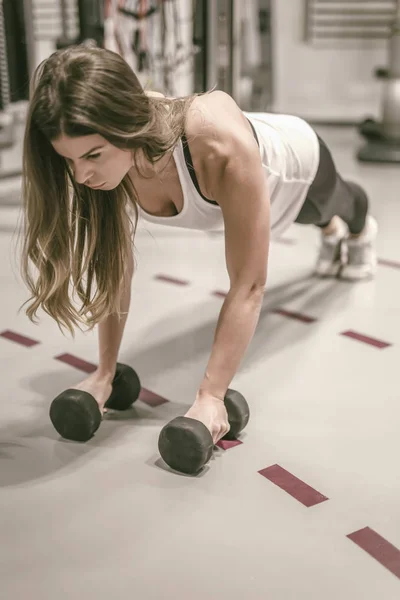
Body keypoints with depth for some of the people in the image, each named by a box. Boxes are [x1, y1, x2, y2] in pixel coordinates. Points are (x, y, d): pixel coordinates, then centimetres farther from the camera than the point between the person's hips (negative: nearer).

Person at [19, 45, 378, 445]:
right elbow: (115, 268, -24)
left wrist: (211, 395, -46)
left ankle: (361, 229, 75)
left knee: (336, 203, 37)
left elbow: (248, 284, -46)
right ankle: (331, 232, 76)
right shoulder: (108, 156, -37)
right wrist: (105, 372, -25)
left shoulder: (222, 146, -52)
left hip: (294, 162, -3)